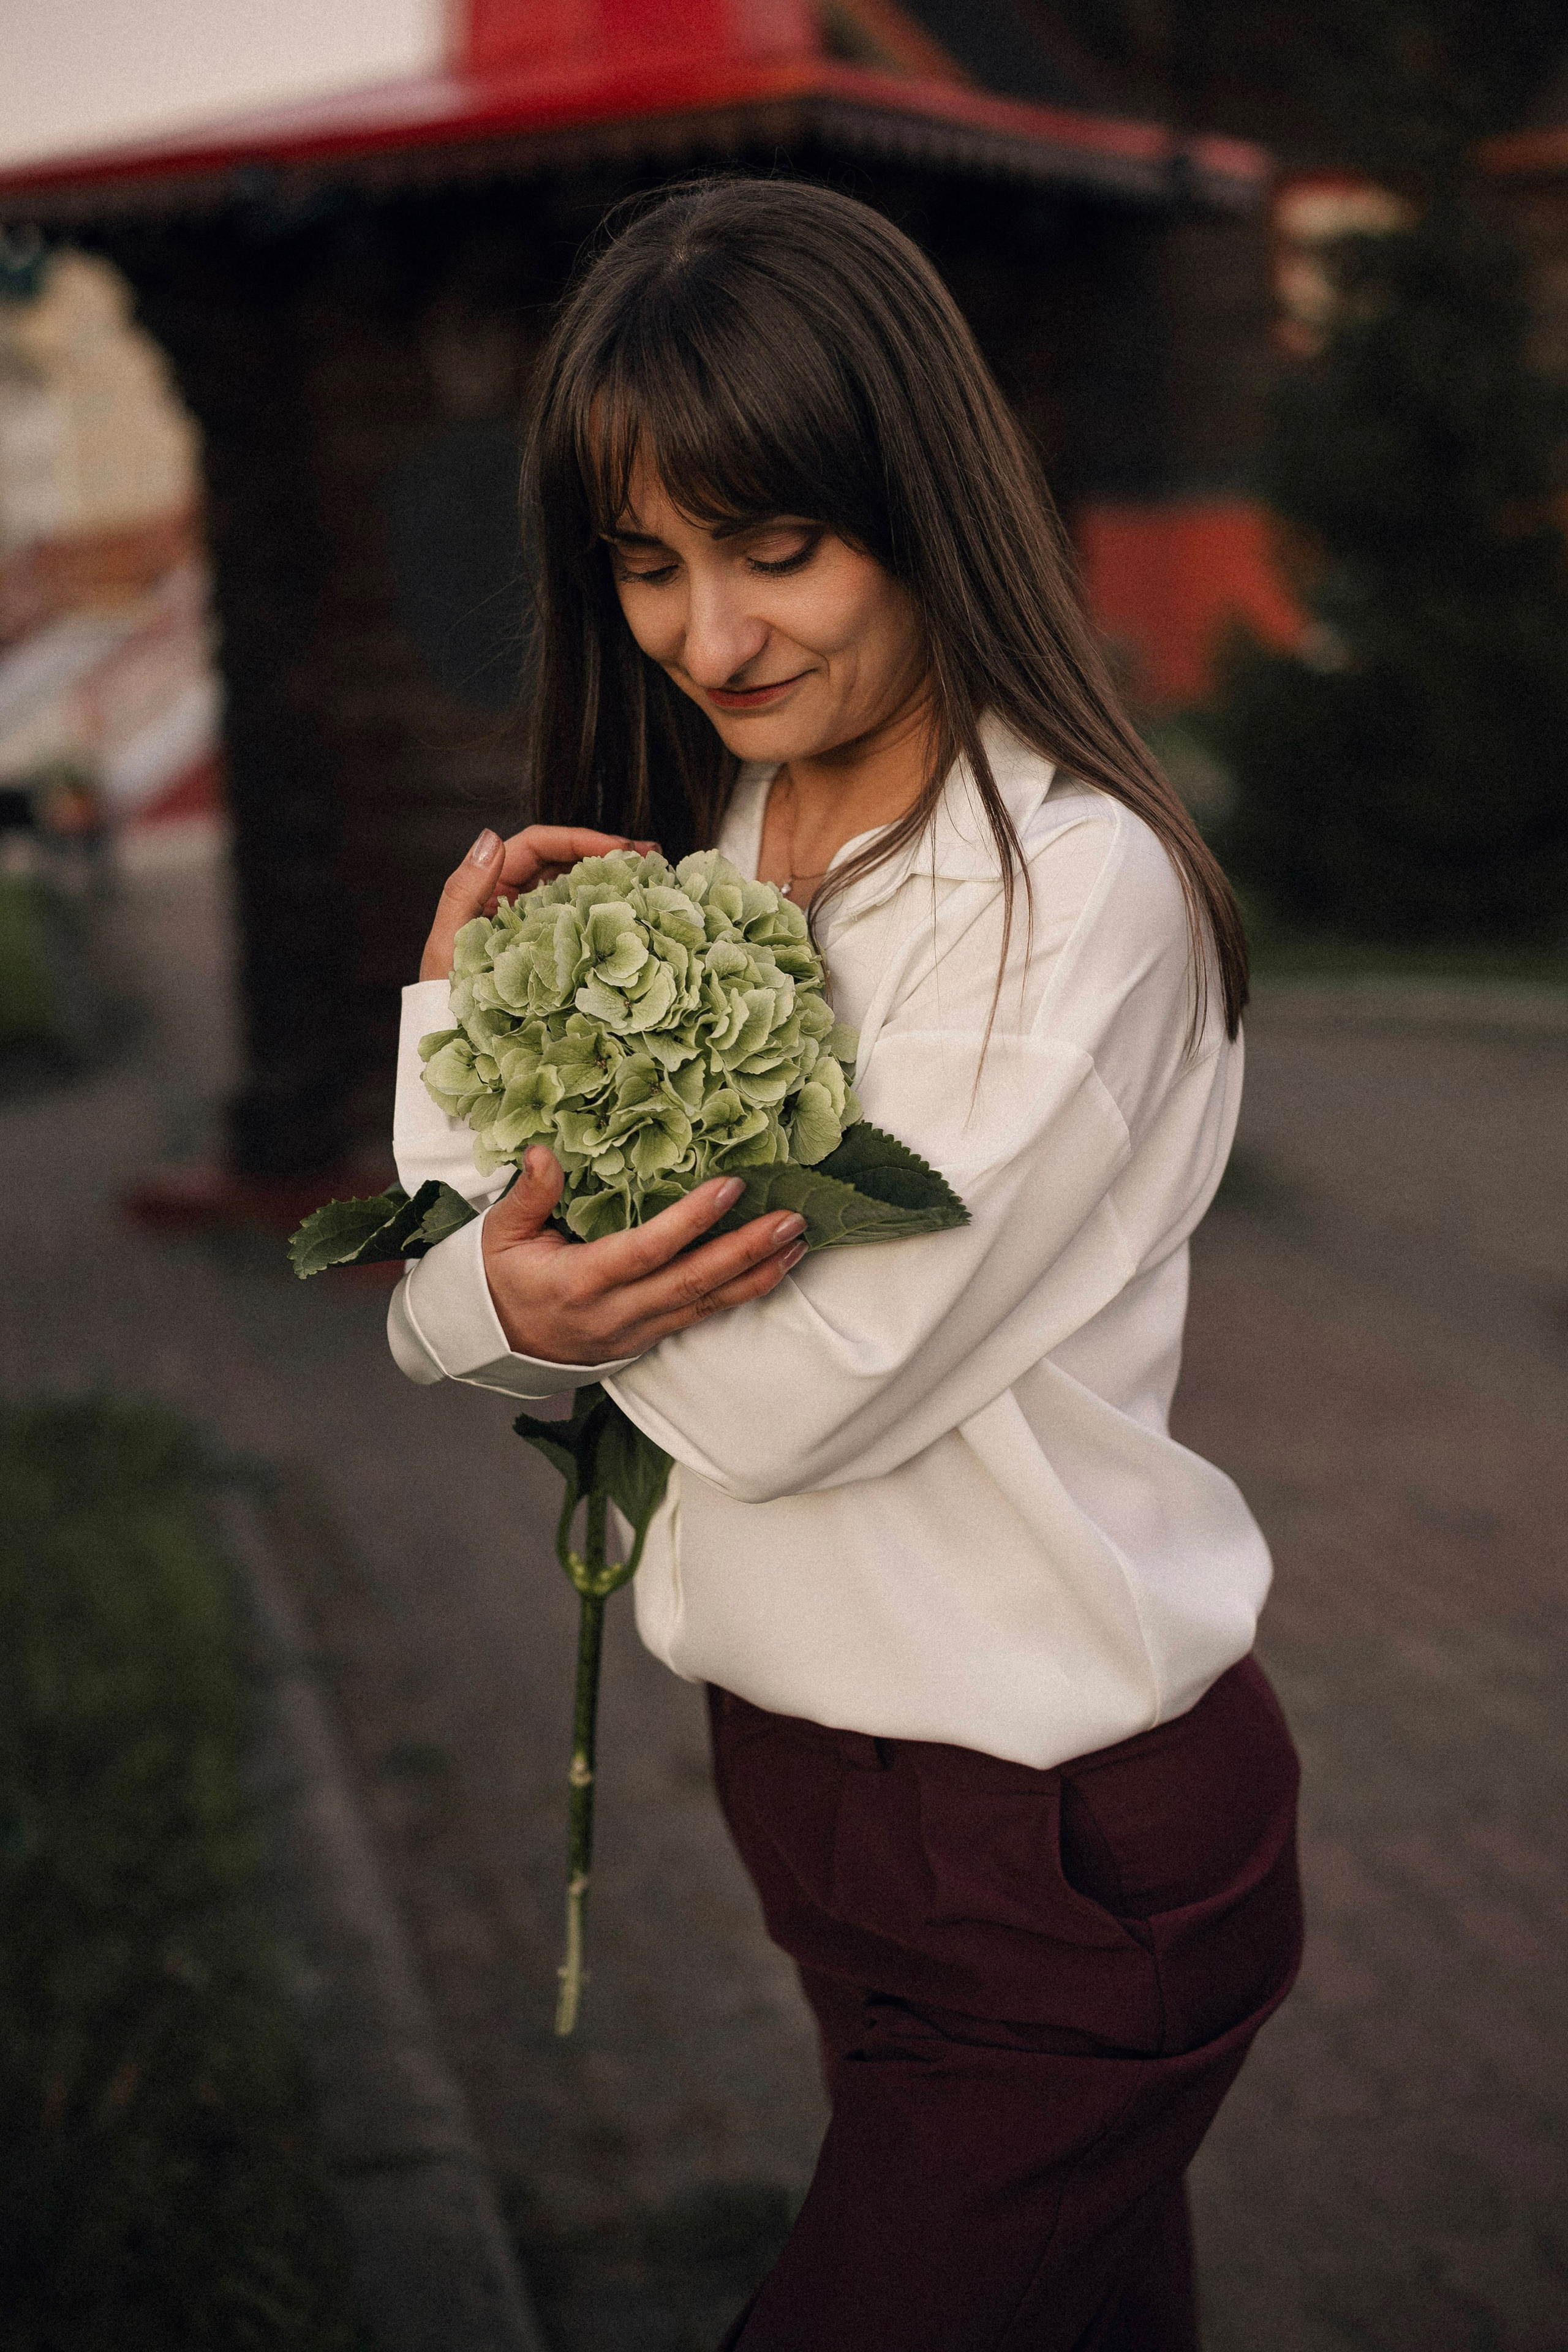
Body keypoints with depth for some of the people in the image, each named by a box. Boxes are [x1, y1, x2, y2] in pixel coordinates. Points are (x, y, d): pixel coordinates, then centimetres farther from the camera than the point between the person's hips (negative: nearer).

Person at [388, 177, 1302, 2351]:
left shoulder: (1072, 888, -20)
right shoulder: (692, 847, 3)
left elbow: (780, 1391, -24)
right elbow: (439, 1309, 1)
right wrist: (509, 1306, -23)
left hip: (1064, 1862, -6)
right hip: (808, 1776, 7)